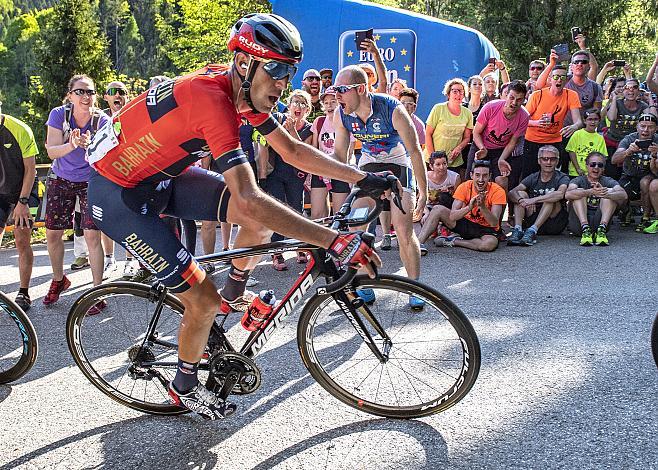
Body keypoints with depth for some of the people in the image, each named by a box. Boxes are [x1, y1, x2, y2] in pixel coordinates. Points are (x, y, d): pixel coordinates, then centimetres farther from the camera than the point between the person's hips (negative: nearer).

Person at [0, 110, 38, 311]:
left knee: (22, 242, -4)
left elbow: (30, 169, -13)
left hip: (23, 191, -3)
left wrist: (22, 201, -17)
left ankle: (24, 293, 4)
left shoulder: (20, 130, -19)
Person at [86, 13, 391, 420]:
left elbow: (292, 150, 3)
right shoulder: (212, 98, -34)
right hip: (118, 193, -8)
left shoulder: (245, 90, -6)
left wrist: (363, 178, -4)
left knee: (265, 217, -6)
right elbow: (248, 200, -42)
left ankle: (233, 295, 20)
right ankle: (185, 389, 18)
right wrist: (335, 242, -43)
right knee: (203, 299, -9)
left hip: (162, 176, 8)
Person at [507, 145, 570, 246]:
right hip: (533, 220, 3)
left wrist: (534, 200, -35)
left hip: (554, 224, -3)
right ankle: (517, 230, -29)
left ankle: (532, 231, -38)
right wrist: (521, 200, -33)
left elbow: (560, 194, -28)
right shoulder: (533, 178, 6)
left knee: (550, 199, -26)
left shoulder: (562, 178, -3)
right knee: (521, 193, -11)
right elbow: (512, 193, -10)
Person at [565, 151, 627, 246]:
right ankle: (585, 230, -34)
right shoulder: (578, 181, 7)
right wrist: (590, 192, -36)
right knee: (579, 192, -16)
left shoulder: (608, 181, 10)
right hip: (578, 225, -1)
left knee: (611, 193, -12)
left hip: (599, 221, 1)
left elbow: (624, 196, -13)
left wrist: (606, 194, -36)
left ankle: (602, 230, -30)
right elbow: (568, 194, -19)